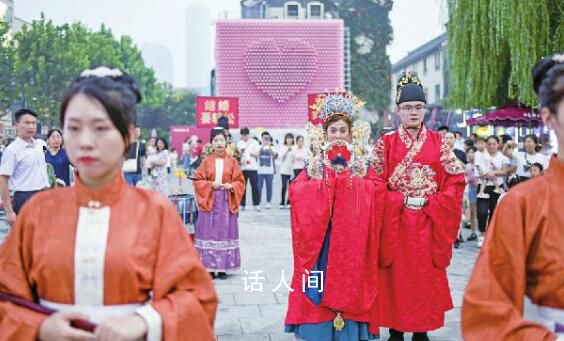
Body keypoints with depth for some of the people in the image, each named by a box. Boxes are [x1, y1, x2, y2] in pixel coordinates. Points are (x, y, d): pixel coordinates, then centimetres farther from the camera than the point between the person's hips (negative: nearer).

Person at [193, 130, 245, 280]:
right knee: (209, 233, -1)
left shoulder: (232, 161, 4)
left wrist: (231, 186, -15)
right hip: (209, 201, 0)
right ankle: (210, 268, 5)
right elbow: (197, 180, 1)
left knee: (225, 233, 2)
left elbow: (240, 181, 4)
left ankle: (223, 268, 9)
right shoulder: (206, 161, 4)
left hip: (226, 202, 0)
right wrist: (211, 184, -13)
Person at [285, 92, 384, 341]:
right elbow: (296, 191, -9)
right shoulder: (314, 165, 7)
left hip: (351, 239, 0)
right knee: (320, 282, 0)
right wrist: (330, 178, -14)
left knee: (349, 282, 2)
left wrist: (344, 176, -13)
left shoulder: (362, 166, 8)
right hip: (321, 237, 0)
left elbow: (377, 192, -9)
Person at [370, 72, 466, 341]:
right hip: (395, 221, -1)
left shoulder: (438, 142, 5)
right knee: (397, 275, 2)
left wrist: (431, 203, -9)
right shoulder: (386, 143, 1)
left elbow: (456, 179, 3)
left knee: (426, 275, 6)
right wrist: (403, 200, -12)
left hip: (429, 221, 1)